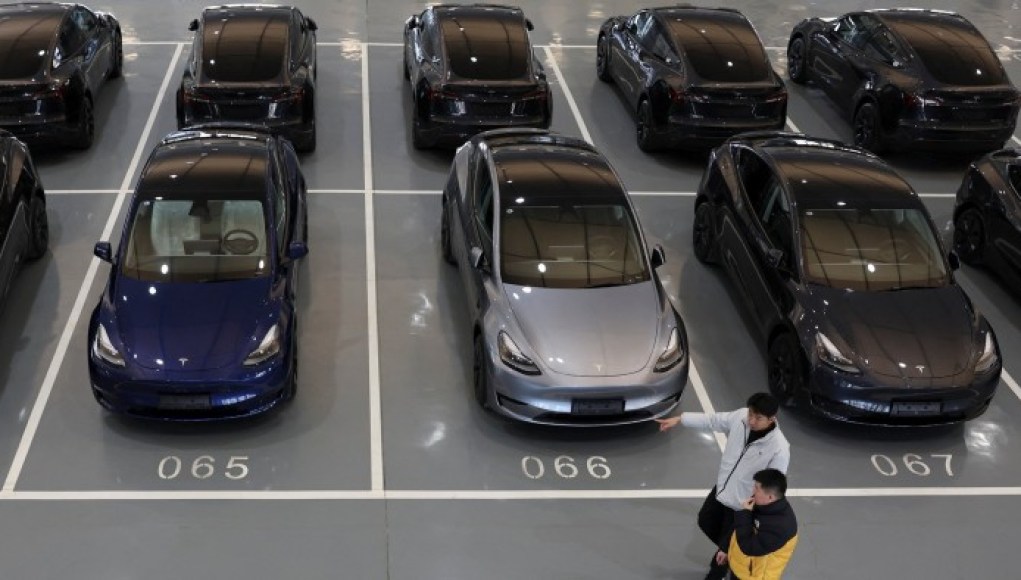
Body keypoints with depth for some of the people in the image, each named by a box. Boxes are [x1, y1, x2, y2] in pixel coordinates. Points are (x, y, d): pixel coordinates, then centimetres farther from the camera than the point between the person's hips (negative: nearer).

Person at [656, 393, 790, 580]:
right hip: (722, 488, 6)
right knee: (706, 522, 29)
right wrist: (679, 419, 2)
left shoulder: (779, 449, -34)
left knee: (728, 545, 15)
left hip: (742, 505, -6)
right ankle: (726, 552, 56)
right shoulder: (741, 417, -18)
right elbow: (713, 420, 0)